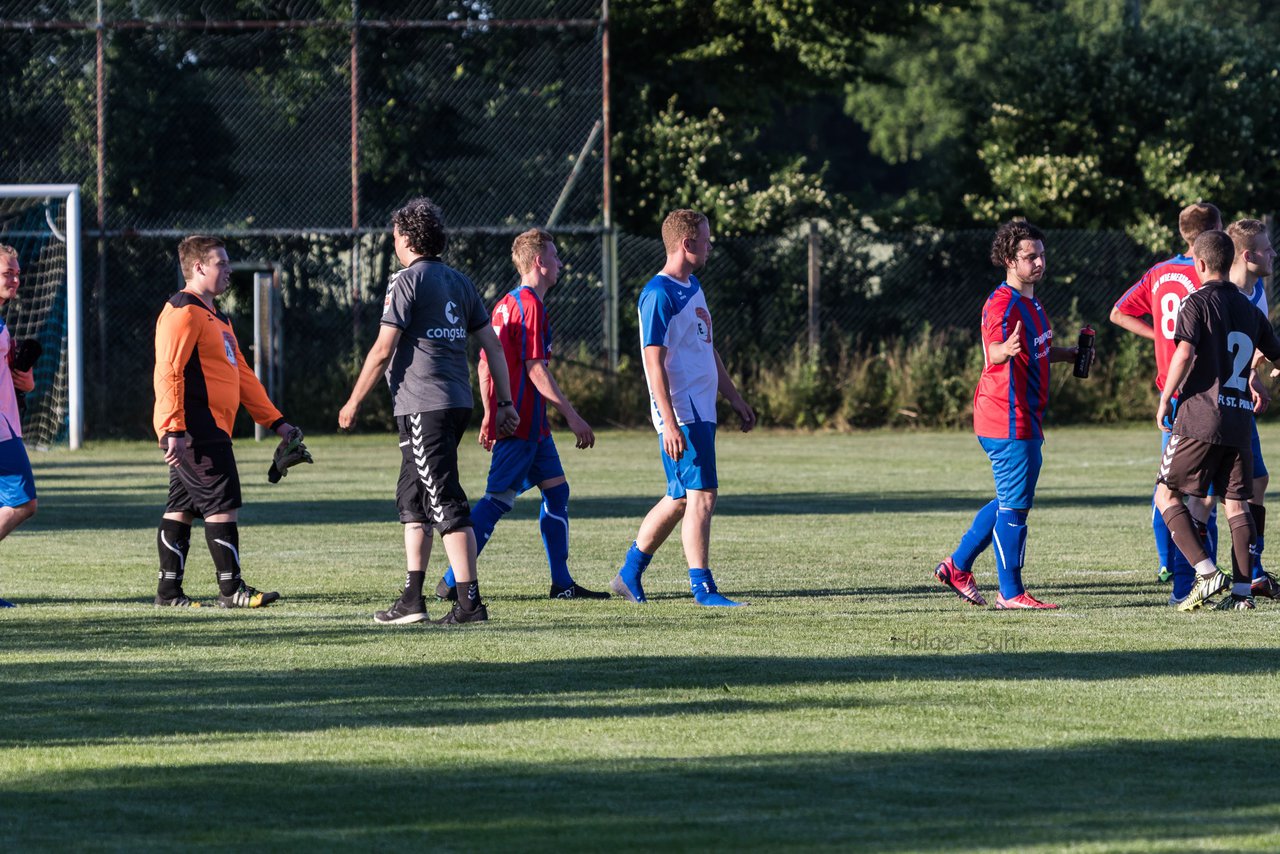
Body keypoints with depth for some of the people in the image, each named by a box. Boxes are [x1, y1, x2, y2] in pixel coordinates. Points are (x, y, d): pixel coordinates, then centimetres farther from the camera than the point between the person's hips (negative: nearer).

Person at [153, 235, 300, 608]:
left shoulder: (215, 316, 23)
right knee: (222, 505, -10)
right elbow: (168, 372, -18)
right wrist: (173, 430, -25)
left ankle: (169, 591, 12)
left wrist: (275, 421, 24)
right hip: (195, 433, -10)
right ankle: (231, 589, -8)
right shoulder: (183, 312, -10)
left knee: (182, 508, 10)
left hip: (211, 430, 10)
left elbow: (241, 374, 27)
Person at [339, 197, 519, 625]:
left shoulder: (407, 281, -8)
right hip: (457, 403, 8)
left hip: (423, 405, -8)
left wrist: (353, 402, -2)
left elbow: (383, 351, -10)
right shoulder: (459, 282, 15)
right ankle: (411, 599, 18)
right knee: (412, 497, 17)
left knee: (446, 502, -9)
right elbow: (492, 344, 13)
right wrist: (505, 403, 16)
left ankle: (470, 601, -13)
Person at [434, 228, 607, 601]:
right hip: (523, 424, -10)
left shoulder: (505, 304, 15)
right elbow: (536, 369, -19)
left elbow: (485, 364, 18)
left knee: (556, 489, 11)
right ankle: (452, 580, -9)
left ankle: (562, 582, 12)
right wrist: (572, 415, -18)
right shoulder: (530, 305, -14)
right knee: (499, 498, -9)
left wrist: (489, 415, 23)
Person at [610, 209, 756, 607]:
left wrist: (735, 399, 26)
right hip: (681, 415, -10)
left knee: (680, 499, 13)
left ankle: (629, 574, 22)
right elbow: (655, 363, -18)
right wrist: (670, 425, -23)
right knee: (702, 495, -10)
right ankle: (703, 587, -6)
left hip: (702, 410, 10)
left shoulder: (693, 287, 16)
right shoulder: (658, 295, -14)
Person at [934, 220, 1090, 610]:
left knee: (1012, 501, 18)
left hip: (1024, 420, 10)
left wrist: (1069, 353, 29)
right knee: (1015, 505, -6)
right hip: (1008, 420, -10)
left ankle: (958, 566, 27)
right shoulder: (1003, 304, -17)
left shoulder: (1029, 303, 16)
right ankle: (1011, 593, 0)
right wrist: (1006, 348, -57)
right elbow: (994, 350, -36)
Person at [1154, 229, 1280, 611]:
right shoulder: (1249, 308, 14)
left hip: (1200, 417, -6)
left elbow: (1185, 353, -17)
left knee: (1166, 494, 2)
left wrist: (1165, 401, -8)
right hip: (1239, 421, 6)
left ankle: (1206, 572, -12)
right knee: (1236, 503, 8)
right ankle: (1241, 589, 0)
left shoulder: (1197, 303, -4)